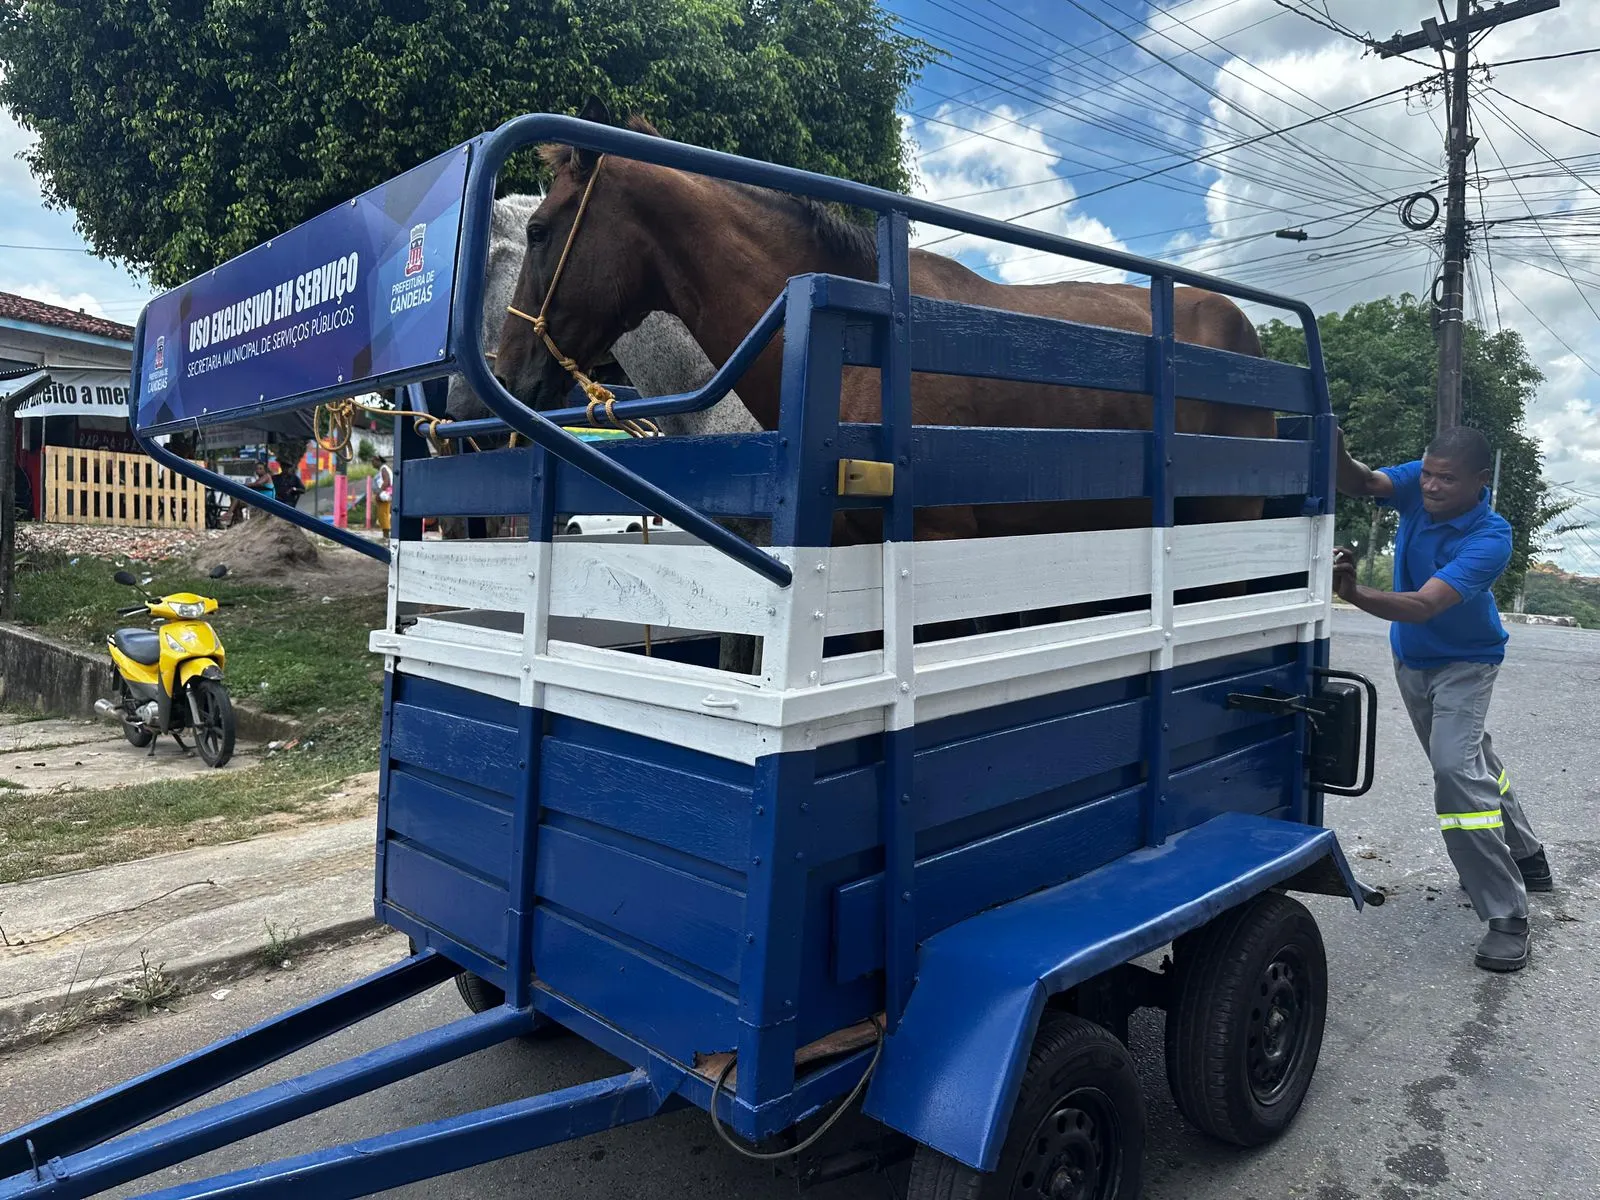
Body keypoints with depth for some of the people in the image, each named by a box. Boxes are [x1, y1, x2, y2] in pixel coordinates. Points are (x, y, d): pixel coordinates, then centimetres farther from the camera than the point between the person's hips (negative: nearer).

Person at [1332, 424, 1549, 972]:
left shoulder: (1490, 539, -33)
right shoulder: (1419, 484, -17)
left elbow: (1423, 605, -44)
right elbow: (1364, 483, -34)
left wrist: (1355, 593, -62)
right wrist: (1339, 459, -58)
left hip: (1464, 663, -6)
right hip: (1410, 658, 7)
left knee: (1456, 766, -23)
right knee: (1471, 759, 22)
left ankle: (1507, 917, -13)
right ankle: (1526, 859, 45)